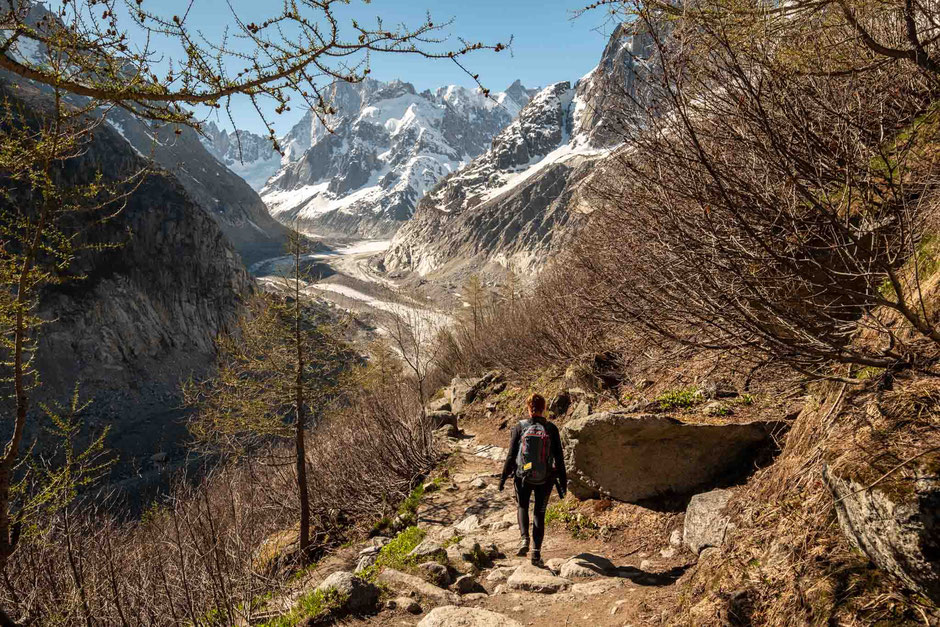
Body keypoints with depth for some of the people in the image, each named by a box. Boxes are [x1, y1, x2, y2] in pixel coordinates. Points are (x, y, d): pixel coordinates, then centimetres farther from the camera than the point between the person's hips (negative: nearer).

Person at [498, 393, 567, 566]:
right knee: (540, 514, 15)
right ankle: (536, 552, 11)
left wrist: (504, 476, 5)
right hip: (545, 478, 1)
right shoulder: (551, 429, -6)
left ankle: (524, 538, -1)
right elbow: (559, 457, -3)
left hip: (522, 476, -1)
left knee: (522, 507, 22)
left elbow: (511, 455, -5)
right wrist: (563, 482, 5)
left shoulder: (519, 427, -8)